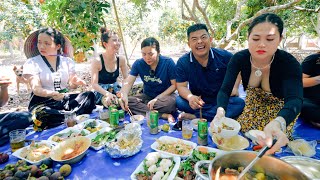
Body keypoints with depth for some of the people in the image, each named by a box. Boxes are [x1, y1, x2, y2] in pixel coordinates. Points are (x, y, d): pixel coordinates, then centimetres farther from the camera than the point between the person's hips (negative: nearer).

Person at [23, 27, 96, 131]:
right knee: (42, 113, -37)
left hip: (65, 99, 3)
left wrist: (75, 83, -18)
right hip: (42, 101, -2)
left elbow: (70, 85, 7)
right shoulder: (32, 63, 0)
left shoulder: (67, 61, 9)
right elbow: (36, 89, -12)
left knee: (89, 95, -22)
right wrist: (52, 94, -33)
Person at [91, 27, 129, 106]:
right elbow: (94, 84, -19)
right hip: (101, 91, -3)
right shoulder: (97, 61, -18)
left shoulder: (121, 59, -7)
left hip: (116, 90, 3)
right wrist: (107, 94, -36)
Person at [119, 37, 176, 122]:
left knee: (171, 102, -38)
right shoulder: (138, 63, -6)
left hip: (165, 95, -3)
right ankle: (163, 115, -26)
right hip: (147, 95, 4)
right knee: (127, 101, -24)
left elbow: (174, 85, -12)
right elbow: (128, 82, -13)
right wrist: (123, 95, -36)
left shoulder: (168, 62, -14)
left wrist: (157, 99, -22)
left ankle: (141, 108, -18)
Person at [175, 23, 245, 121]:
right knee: (179, 101, -28)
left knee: (240, 103, -28)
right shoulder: (182, 62, -10)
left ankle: (195, 117, -27)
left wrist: (235, 87, -6)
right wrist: (190, 97, -33)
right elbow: (181, 86, -11)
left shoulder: (224, 56, -7)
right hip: (198, 102, -1)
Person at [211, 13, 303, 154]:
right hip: (252, 109, 3)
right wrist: (220, 113, -51)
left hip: (282, 114, -2)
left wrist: (278, 123, -67)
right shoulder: (239, 58, -23)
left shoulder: (289, 63, -30)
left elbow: (294, 99, -44)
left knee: (270, 149, -4)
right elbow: (225, 90, -29)